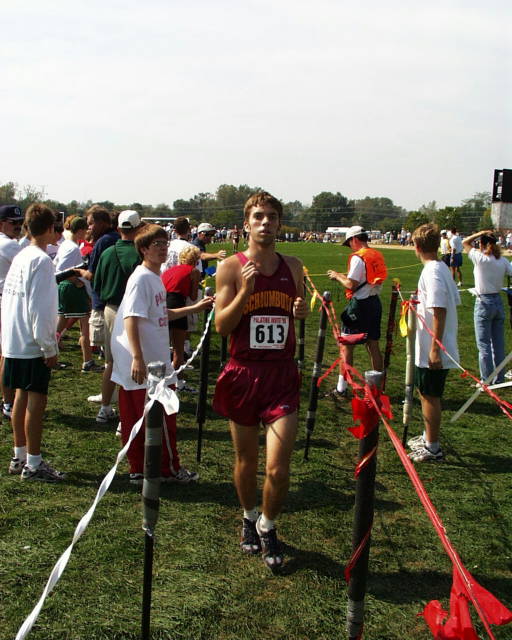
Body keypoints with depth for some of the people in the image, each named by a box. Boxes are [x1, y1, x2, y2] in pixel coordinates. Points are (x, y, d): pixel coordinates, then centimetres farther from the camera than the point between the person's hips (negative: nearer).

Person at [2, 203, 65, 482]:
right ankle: (33, 464, 2)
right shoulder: (41, 260, -15)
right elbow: (38, 307, -19)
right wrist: (49, 348, -16)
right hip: (32, 344, -9)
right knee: (36, 399, -3)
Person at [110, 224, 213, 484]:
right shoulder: (141, 278, -15)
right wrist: (137, 358, -31)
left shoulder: (155, 277, 14)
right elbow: (131, 319, -24)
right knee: (162, 416, 0)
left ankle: (139, 470, 21)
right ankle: (169, 469, 12)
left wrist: (195, 308, 23)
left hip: (154, 362, 9)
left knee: (134, 418, 13)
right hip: (143, 364, -9)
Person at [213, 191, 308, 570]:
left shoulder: (293, 267, 5)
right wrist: (245, 291, -22)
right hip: (244, 373, -1)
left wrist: (303, 310, -2)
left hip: (282, 376, 1)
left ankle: (267, 527, 22)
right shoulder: (231, 268, -4)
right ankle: (248, 517, 41)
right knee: (246, 459, 15)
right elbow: (221, 325, -8)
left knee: (278, 469, -5)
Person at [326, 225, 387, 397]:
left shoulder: (358, 257, -15)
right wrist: (343, 276, 14)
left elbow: (352, 285, -19)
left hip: (360, 304, -8)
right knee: (373, 345, 14)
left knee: (346, 345, 1)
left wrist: (338, 277, -2)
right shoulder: (377, 256, 10)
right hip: (375, 302, 8)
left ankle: (342, 387, 5)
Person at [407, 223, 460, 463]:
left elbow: (440, 311, -25)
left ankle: (432, 448, 10)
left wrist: (435, 348, -25)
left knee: (430, 395, 0)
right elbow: (454, 302, 14)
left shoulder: (432, 273, -20)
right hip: (430, 348, 10)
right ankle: (428, 437, 33)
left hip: (432, 351, -10)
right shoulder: (442, 268, 9)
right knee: (426, 392, 20)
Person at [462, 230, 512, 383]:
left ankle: (487, 381, 4)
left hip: (484, 303, -5)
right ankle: (499, 379, 21)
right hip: (498, 302, 6)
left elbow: (465, 242, -1)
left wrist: (481, 233, 3)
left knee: (484, 345, 1)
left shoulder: (480, 259, -12)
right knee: (498, 344, 12)